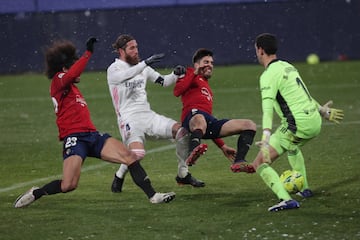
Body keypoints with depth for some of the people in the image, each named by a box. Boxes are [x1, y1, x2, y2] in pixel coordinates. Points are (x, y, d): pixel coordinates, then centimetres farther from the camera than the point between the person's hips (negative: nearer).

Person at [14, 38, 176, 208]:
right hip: (74, 138, -9)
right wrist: (88, 52, -22)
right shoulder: (57, 82, -3)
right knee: (68, 185, -20)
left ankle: (153, 195, -6)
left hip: (92, 136, 9)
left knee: (130, 157, -6)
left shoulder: (71, 87, 24)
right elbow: (73, 74, -23)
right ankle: (35, 193, 7)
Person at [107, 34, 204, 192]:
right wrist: (146, 63, -41)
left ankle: (183, 175, 5)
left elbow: (163, 82, 21)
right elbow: (125, 75, -29)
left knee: (181, 131, -10)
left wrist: (176, 74, 0)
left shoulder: (142, 66, 16)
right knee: (138, 153, -30)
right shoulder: (113, 69, -5)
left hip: (148, 115, 7)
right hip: (129, 119, -6)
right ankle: (119, 176, 2)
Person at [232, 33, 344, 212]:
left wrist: (266, 139, -36)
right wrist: (322, 111, 45)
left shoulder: (268, 75, -11)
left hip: (297, 126, -9)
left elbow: (268, 109, -26)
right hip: (314, 122, 9)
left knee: (259, 164, -7)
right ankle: (304, 189, 43)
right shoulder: (287, 66, 16)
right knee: (293, 147, 42)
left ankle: (286, 200, -25)